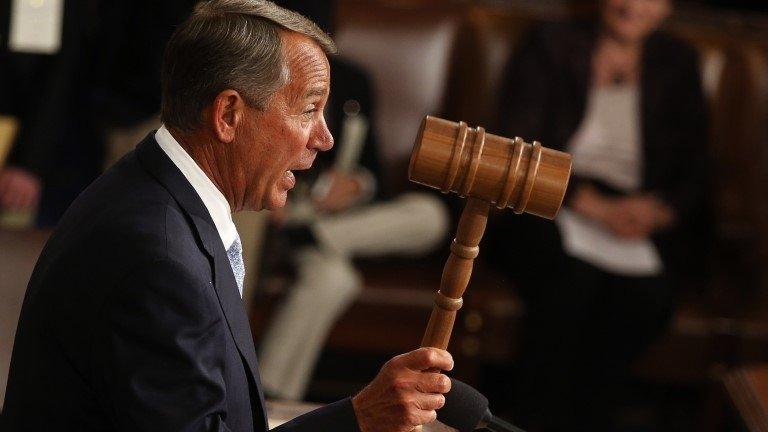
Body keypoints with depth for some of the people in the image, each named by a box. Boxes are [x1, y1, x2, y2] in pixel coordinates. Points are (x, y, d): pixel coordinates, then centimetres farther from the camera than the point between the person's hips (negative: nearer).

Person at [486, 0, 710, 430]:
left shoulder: (678, 64, 17)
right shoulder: (551, 47, 8)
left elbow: (695, 174, 13)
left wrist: (657, 210, -12)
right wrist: (597, 207, -16)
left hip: (637, 220, 2)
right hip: (550, 210, -2)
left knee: (649, 296, -31)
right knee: (573, 278, -36)